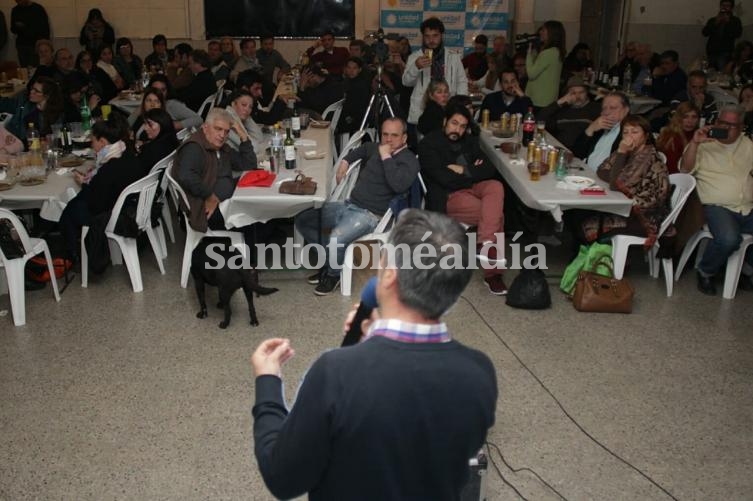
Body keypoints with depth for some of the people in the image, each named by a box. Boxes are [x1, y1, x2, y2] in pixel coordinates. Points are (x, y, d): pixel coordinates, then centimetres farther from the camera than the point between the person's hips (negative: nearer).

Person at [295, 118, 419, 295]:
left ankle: (333, 275, -1)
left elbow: (399, 185, -29)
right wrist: (345, 161, 23)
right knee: (303, 218, 2)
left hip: (370, 214, -8)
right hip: (349, 205, 8)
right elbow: (363, 149, 39)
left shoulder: (409, 160, -8)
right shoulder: (376, 148, 13)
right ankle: (327, 262, 13)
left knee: (336, 239, -34)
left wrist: (386, 157, -20)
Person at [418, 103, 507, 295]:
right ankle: (492, 272, -21)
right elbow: (444, 178, -15)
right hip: (448, 197, -5)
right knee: (496, 214, -24)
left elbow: (489, 169, 6)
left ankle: (486, 242, -41)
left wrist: (464, 170, -9)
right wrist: (473, 172, -2)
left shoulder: (469, 141, 17)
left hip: (471, 188, 6)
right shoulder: (428, 144, -3)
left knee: (496, 186, -30)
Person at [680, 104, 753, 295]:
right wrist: (694, 143, -18)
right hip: (717, 207, -5)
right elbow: (685, 169, -7)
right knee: (729, 239, -34)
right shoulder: (704, 144, 6)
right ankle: (706, 272, -6)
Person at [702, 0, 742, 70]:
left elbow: (737, 34, -5)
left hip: (725, 52, -3)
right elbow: (705, 33, 3)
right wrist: (715, 23, -9)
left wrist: (728, 22, -8)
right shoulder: (712, 20, 15)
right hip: (711, 51, 3)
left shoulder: (735, 20, 9)